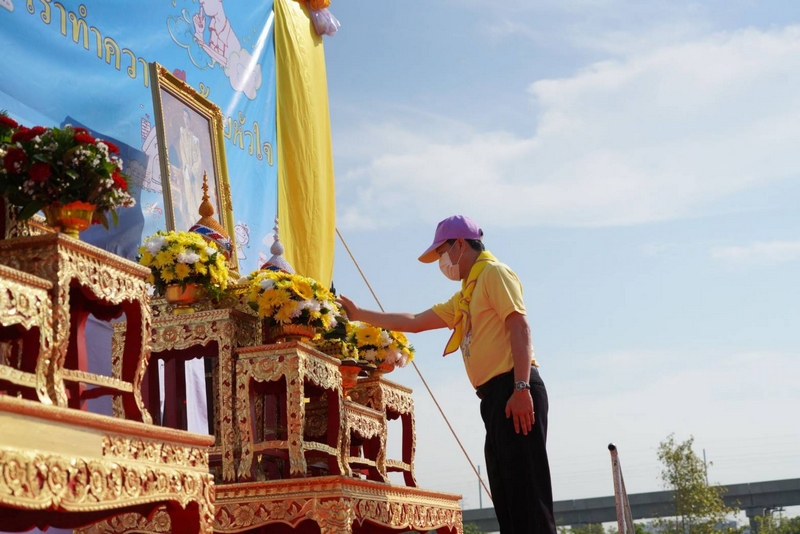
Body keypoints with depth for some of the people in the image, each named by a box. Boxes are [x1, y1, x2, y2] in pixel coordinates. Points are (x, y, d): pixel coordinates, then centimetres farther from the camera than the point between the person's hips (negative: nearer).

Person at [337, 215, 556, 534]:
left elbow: (519, 327, -13)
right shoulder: (464, 297, 27)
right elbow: (414, 322, 32)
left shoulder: (493, 273, -1)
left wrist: (522, 388, -23)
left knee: (527, 493, -13)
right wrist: (359, 315, 32)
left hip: (513, 390, -9)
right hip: (496, 396, 9)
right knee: (508, 497, 5)